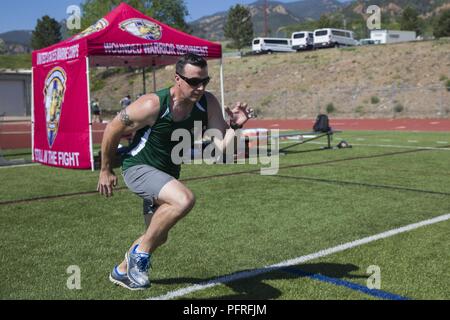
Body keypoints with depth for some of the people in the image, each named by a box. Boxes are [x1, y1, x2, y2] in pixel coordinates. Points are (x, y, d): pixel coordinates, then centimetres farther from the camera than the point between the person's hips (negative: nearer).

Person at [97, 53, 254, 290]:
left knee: (158, 236, 20)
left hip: (167, 173, 7)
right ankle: (140, 253, -12)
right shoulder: (153, 105, -27)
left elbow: (222, 146, -18)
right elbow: (112, 131, -13)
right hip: (138, 168, -7)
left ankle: (122, 271, 48)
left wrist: (234, 126, -37)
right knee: (185, 199, -34)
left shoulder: (208, 104, -14)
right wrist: (105, 170, -4)